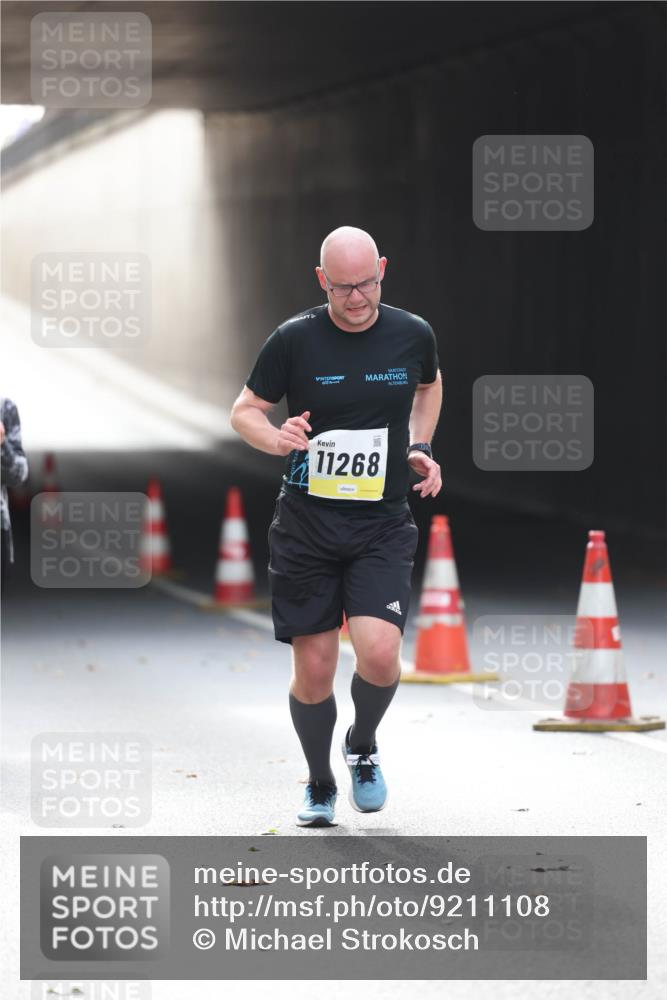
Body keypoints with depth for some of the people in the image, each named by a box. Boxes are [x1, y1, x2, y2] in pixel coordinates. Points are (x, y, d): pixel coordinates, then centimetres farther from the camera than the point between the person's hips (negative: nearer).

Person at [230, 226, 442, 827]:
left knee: (379, 653, -18)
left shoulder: (413, 336, 0)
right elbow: (245, 410, 3)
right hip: (306, 524, 0)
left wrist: (420, 449, 11)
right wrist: (277, 440, -17)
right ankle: (320, 784, 26)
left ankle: (363, 748, 14)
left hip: (383, 526, 0)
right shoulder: (294, 340, -7)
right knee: (313, 669, 1)